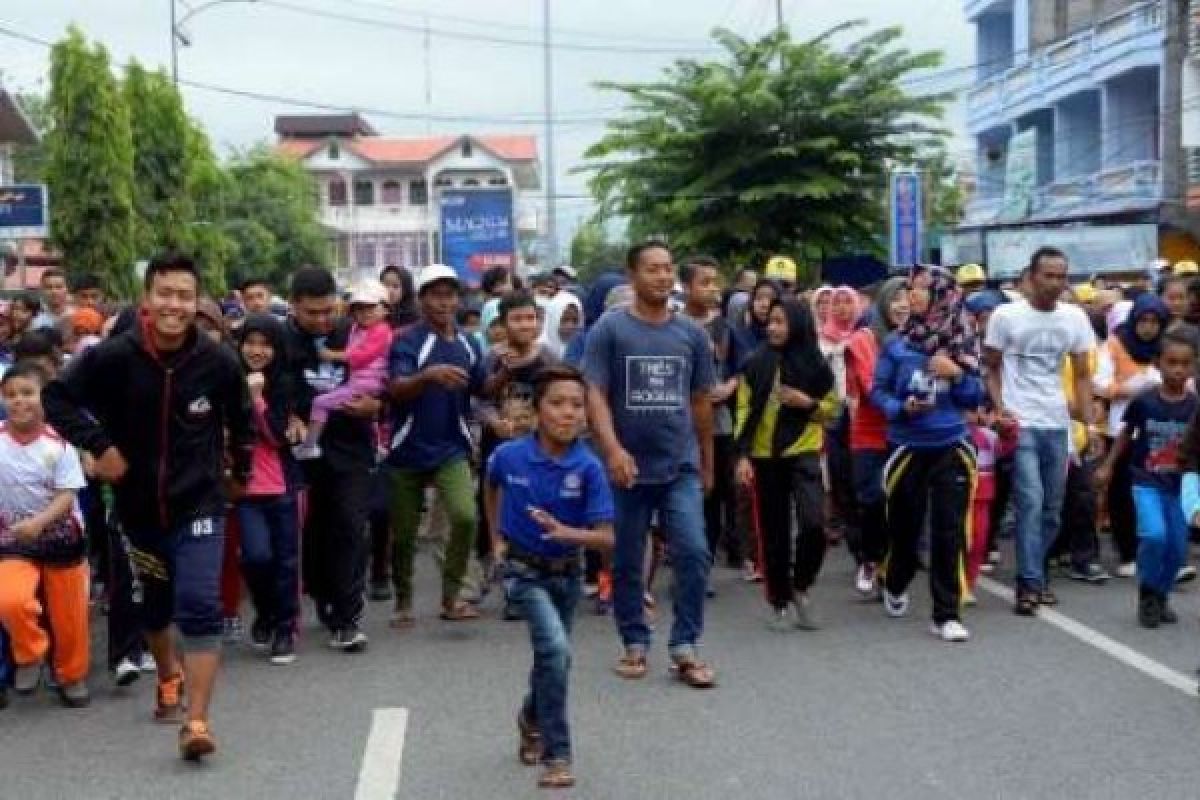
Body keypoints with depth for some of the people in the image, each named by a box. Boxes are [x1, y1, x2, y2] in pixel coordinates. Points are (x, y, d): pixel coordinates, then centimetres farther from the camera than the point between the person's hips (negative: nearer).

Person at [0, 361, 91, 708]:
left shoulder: (58, 442, -12)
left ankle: (72, 677, 34)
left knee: (68, 616, 9)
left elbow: (67, 495, -15)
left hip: (62, 537, 0)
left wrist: (38, 522, -30)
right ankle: (30, 653, 3)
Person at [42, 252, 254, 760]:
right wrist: (100, 446, -18)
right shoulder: (113, 357, -14)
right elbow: (57, 398, -8)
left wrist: (240, 471, 18)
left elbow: (240, 418, 7)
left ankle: (195, 722, -13)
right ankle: (169, 677, 50)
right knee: (153, 605, 21)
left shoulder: (218, 362, -11)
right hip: (138, 505, 2)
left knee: (199, 607, -15)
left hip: (199, 504, -2)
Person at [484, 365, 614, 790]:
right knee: (556, 649, -23)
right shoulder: (509, 455, -17)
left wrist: (565, 532, -38)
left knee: (553, 657, 20)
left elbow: (606, 539, -21)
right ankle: (557, 754, -11)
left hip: (567, 573, 2)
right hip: (524, 570, -2)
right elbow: (491, 487, 9)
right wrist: (496, 537, 8)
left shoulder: (588, 467, -20)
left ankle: (532, 719, 52)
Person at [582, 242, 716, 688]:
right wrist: (612, 449, -23)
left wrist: (707, 463, 17)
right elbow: (594, 396, -9)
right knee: (627, 563, 8)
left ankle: (684, 647, 2)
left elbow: (701, 402, 13)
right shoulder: (608, 329, -3)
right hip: (629, 468, -2)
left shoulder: (691, 333, 6)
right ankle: (635, 644, 23)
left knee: (693, 554, -9)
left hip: (681, 467, 2)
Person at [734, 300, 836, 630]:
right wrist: (743, 455, -7)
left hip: (804, 453, -1)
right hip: (765, 457, 1)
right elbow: (745, 410, 1)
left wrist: (808, 403, -11)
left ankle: (801, 587, 7)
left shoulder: (816, 365, -1)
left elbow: (832, 406, 9)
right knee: (774, 533, 5)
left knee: (813, 524, -16)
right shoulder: (756, 364, 0)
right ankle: (781, 603, 18)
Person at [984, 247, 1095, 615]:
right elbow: (990, 367, 2)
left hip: (1058, 425, 4)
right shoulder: (1005, 315, -5)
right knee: (1031, 502, -12)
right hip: (1020, 424, -4)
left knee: (1052, 508, 9)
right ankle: (1030, 583, -8)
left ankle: (1032, 575, 23)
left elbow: (1082, 375, 8)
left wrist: (1090, 423, -2)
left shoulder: (1075, 318, 3)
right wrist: (999, 408, -12)